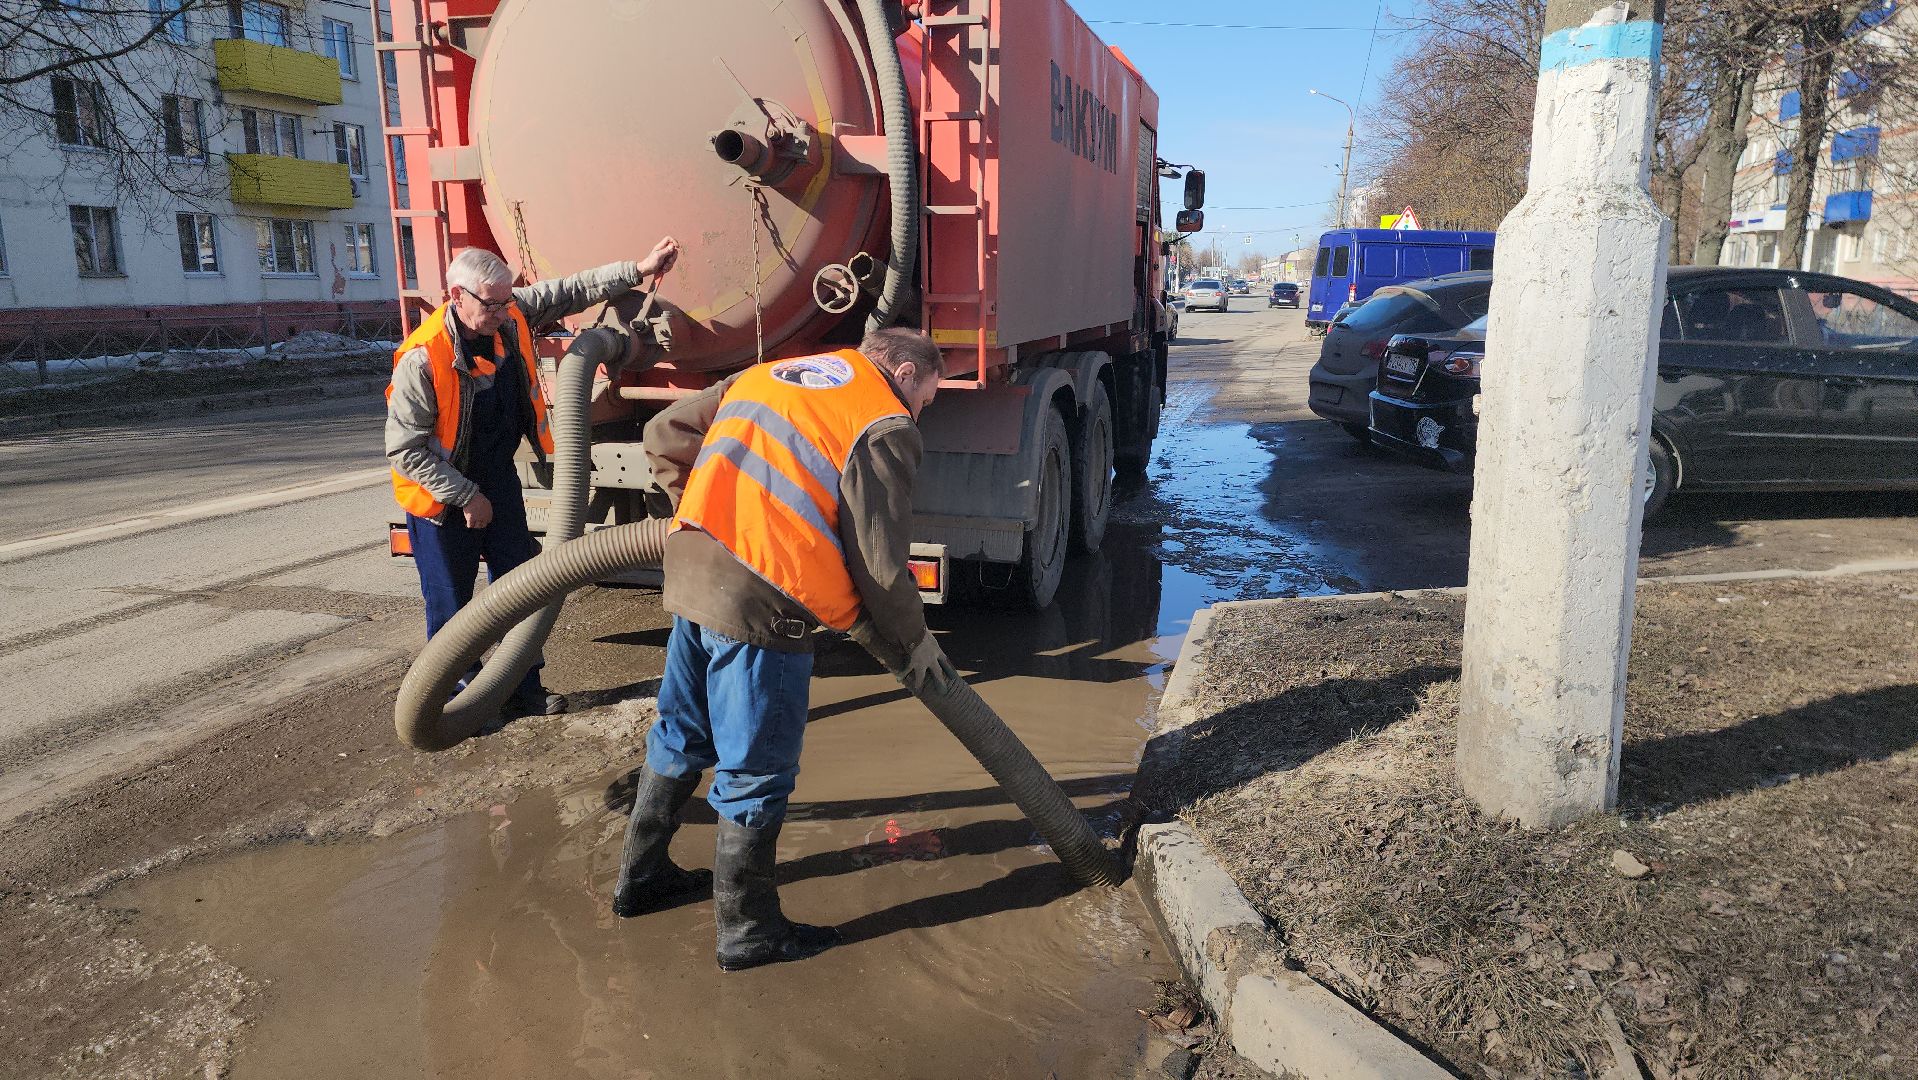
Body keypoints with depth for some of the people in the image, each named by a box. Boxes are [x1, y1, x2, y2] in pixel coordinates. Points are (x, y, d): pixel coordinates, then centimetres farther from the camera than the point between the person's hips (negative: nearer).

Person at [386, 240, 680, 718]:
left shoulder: (512, 315, -11)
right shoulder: (423, 358, -27)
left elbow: (573, 291, 2)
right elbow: (404, 449, -23)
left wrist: (637, 269, -4)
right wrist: (466, 497, -21)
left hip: (498, 477, 6)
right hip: (443, 492, -6)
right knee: (450, 601, 4)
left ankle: (523, 691, 23)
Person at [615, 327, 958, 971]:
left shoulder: (766, 374, 19)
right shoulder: (885, 426, -3)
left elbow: (665, 436, 20)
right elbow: (880, 562, -7)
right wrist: (913, 646, 7)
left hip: (691, 577, 8)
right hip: (761, 604, -8)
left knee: (680, 737, 24)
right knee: (756, 771, 6)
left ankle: (640, 878, 41)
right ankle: (748, 932, 21)